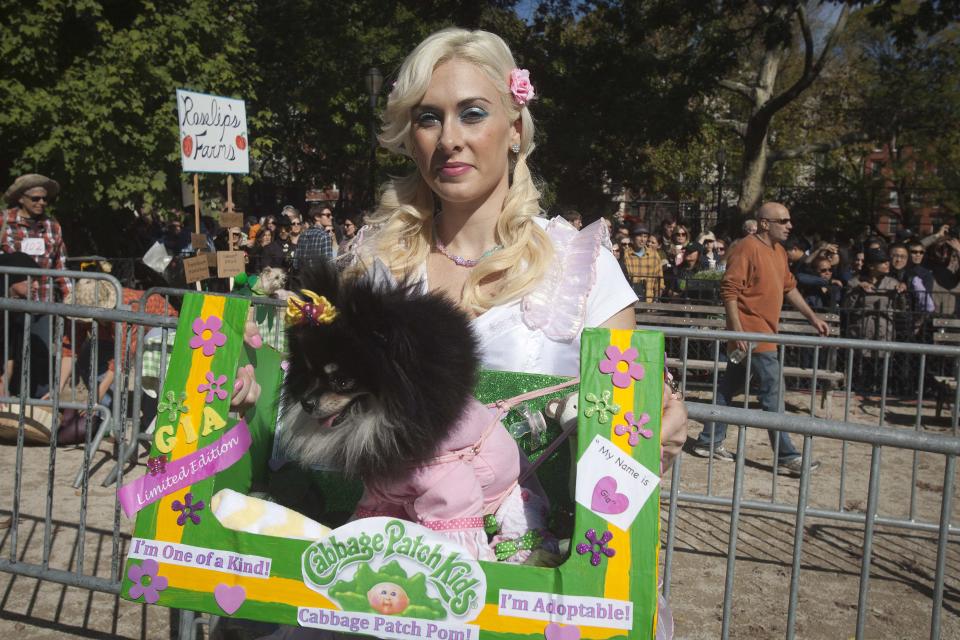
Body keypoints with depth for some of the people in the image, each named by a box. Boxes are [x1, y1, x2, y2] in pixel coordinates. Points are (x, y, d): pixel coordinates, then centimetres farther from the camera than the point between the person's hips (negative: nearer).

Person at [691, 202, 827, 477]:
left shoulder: (778, 251, 15)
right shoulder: (747, 248, -14)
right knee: (773, 389, -8)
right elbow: (729, 290, -19)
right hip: (751, 332, -9)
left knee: (730, 387, 13)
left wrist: (812, 316, 19)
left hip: (764, 331, 9)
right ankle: (786, 456, -2)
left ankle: (709, 442, 22)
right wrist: (737, 330, -24)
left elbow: (789, 287, 24)